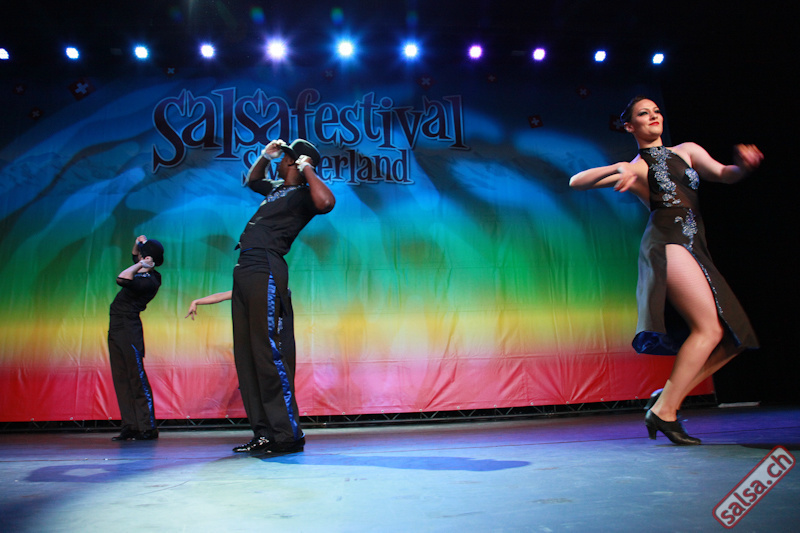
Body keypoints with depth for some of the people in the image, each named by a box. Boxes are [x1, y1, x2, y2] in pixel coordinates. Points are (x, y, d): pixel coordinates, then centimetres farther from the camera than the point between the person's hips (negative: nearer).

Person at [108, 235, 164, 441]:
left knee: (136, 376, -9)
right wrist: (138, 243, 11)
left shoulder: (149, 281, -17)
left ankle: (147, 427, -4)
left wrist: (140, 265, -19)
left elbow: (121, 279, -31)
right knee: (121, 377, 8)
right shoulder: (146, 273, 11)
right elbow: (134, 254, 31)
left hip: (128, 329, -10)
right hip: (117, 327, 10)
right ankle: (130, 426, 11)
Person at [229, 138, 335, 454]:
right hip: (245, 270, 10)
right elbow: (252, 180, 46)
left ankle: (287, 434, -8)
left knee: (269, 351, -14)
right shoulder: (276, 189, 25)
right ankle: (263, 432, 12)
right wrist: (265, 155, 29)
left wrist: (307, 170, -10)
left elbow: (326, 202, -25)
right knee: (246, 354, 7)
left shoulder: (302, 194, -1)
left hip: (266, 270, -10)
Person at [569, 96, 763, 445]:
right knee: (709, 328, -19)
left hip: (694, 249, 7)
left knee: (735, 337, 1)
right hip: (666, 243, -6)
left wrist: (742, 166, -15)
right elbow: (576, 182, 1)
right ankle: (664, 410, -12)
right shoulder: (633, 169, 10)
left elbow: (723, 174, 9)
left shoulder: (687, 151, 24)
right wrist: (619, 168, -12)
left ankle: (667, 397, 5)